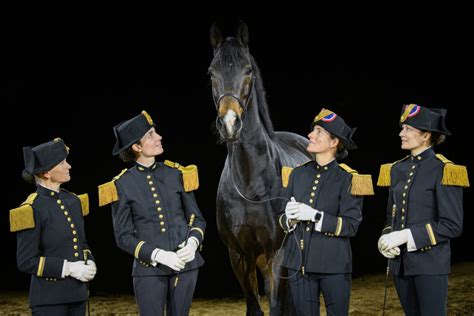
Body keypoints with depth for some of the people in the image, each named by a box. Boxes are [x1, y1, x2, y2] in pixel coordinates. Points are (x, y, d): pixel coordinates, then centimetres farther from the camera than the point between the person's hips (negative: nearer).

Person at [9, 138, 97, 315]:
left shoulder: (73, 201, 10)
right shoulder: (32, 209, -12)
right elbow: (26, 262, -13)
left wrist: (89, 264, 0)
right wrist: (68, 268, -18)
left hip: (77, 294, 7)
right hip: (49, 299, -7)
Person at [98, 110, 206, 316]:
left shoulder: (176, 174, 4)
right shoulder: (123, 185, -4)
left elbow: (197, 219, 9)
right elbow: (123, 237, -2)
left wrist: (192, 243, -13)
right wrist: (158, 255, -16)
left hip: (185, 264, 3)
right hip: (149, 269, -3)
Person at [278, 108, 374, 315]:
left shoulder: (347, 179, -7)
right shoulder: (297, 174, 7)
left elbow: (351, 226, -13)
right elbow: (283, 220, 12)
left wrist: (315, 216, -22)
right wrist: (289, 219, -11)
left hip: (333, 266, -4)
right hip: (299, 264, 4)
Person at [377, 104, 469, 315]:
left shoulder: (444, 170, -9)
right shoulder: (397, 169, 11)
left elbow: (452, 225, -14)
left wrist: (406, 236, -19)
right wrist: (387, 238, -4)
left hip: (430, 263, -6)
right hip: (400, 262, 6)